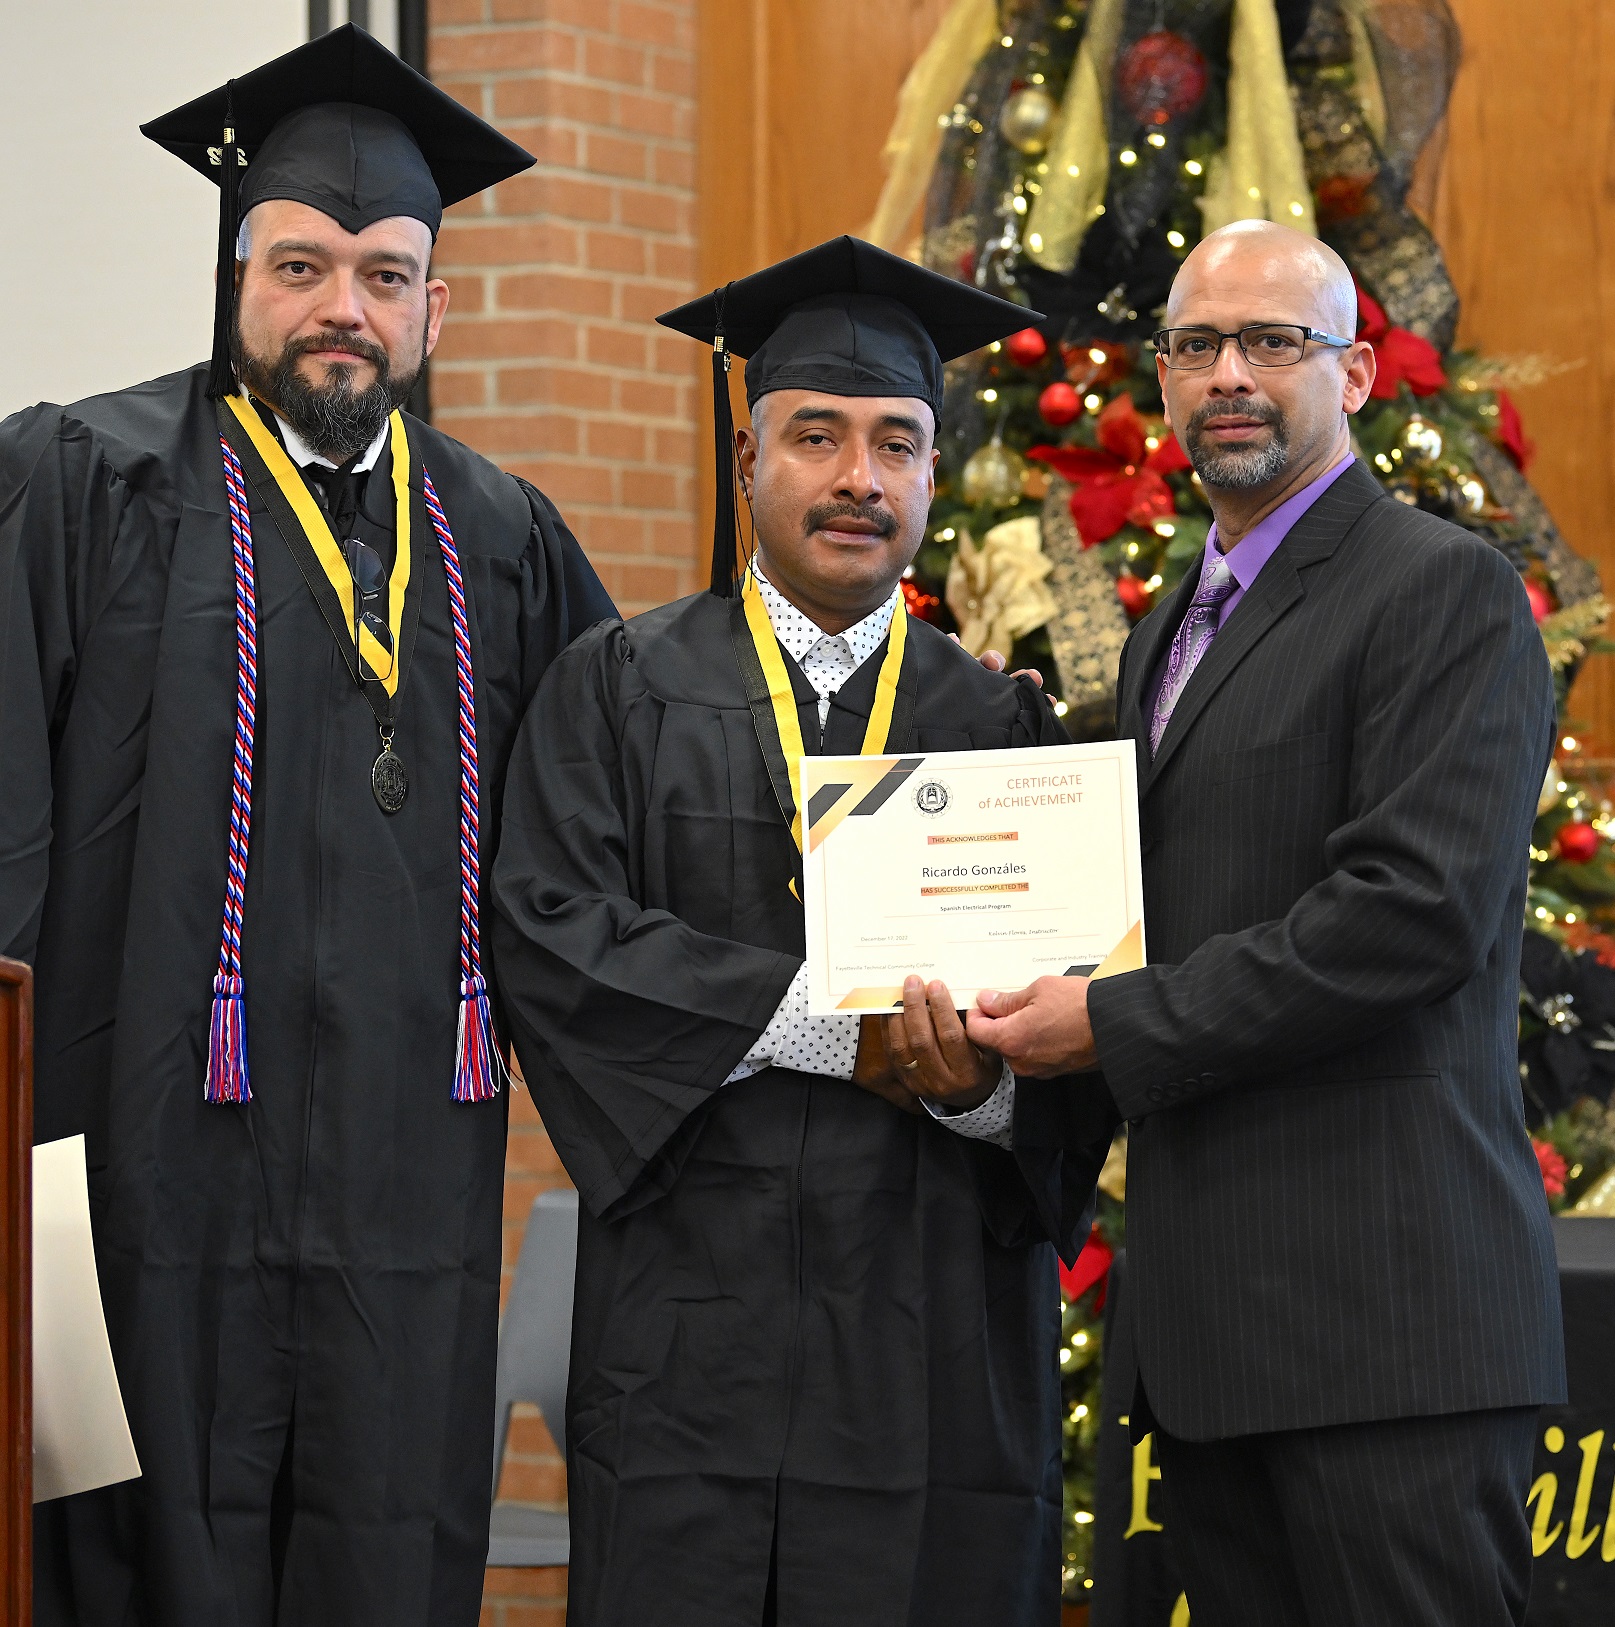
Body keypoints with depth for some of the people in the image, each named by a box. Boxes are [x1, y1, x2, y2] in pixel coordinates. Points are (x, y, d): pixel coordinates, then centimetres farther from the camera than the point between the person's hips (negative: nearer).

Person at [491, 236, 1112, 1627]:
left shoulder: (1003, 727, 12)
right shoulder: (620, 690, 8)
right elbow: (552, 932, -7)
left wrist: (977, 1077, -19)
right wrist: (829, 1021, -14)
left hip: (940, 1350, 1)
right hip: (690, 1335, -1)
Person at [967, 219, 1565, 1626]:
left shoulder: (1445, 591, -7)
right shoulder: (1171, 634, 22)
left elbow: (1419, 910, -18)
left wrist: (1116, 1027, -14)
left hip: (1383, 1299, -8)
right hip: (1215, 1320, 9)